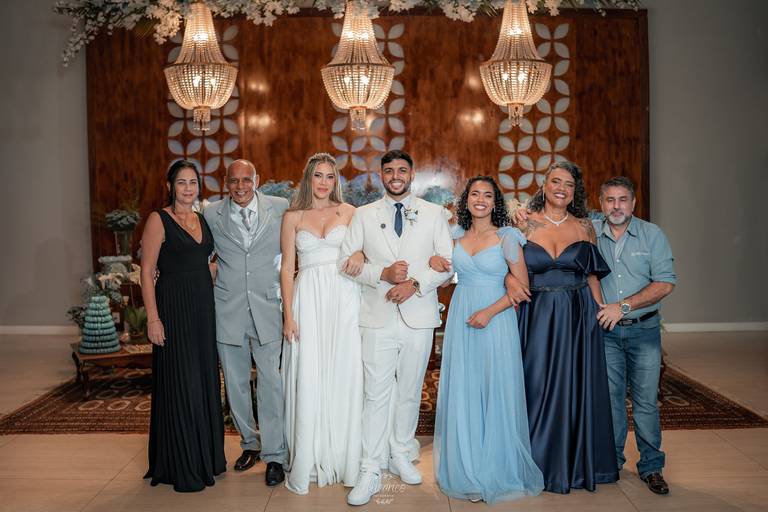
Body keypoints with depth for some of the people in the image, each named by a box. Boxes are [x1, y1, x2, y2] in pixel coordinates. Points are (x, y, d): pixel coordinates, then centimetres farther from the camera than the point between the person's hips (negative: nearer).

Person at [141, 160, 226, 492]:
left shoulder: (202, 219, 12)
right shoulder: (158, 220, -7)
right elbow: (147, 271, -10)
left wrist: (210, 303, 10)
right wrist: (153, 318, -16)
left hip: (204, 308, 6)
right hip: (174, 309, -6)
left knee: (205, 380, 12)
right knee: (179, 384, -1)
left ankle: (206, 457, 26)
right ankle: (181, 467, 13)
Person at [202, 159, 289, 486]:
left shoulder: (280, 208, -2)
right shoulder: (211, 214, 2)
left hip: (267, 307, -2)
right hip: (228, 309, 2)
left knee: (270, 382, -4)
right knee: (236, 383, 12)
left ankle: (274, 455, 9)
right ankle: (249, 443, 31)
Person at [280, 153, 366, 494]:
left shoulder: (349, 212, 9)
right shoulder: (293, 217, 7)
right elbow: (287, 268, 4)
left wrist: (360, 254, -12)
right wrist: (288, 315, -4)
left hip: (344, 299, 1)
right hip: (308, 300, 0)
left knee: (344, 375, 1)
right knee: (308, 380, -2)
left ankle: (343, 457, 16)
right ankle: (308, 462, 10)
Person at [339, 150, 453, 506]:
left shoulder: (434, 214, 6)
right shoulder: (364, 215, 7)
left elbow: (448, 263, 2)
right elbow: (346, 259, 3)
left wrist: (415, 284, -13)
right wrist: (382, 273, -13)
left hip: (419, 316, 1)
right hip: (378, 317, -1)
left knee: (410, 393, 12)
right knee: (376, 395, -2)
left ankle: (400, 456, 30)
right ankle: (370, 472, 5)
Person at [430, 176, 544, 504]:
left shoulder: (506, 237, -5)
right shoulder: (456, 236, 7)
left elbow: (522, 285, -7)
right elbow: (445, 271, 24)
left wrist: (489, 312, -15)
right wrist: (433, 261, 1)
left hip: (495, 320, -4)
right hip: (461, 320, 4)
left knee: (496, 394, 2)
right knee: (462, 394, 9)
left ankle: (497, 472, 19)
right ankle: (467, 470, 23)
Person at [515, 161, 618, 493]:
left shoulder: (584, 227, 6)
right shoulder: (525, 223, 0)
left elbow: (592, 277, 10)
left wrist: (603, 313, 3)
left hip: (578, 318, 2)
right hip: (537, 318, -2)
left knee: (577, 387, 8)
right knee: (538, 387, 5)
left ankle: (577, 463, 26)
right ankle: (542, 464, 22)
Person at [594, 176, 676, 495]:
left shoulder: (652, 235, -3)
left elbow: (665, 283, -9)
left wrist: (623, 306, -15)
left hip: (644, 329, -1)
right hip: (605, 330, 1)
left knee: (646, 400, 3)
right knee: (610, 397, 9)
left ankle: (651, 466, 16)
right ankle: (611, 460, 24)